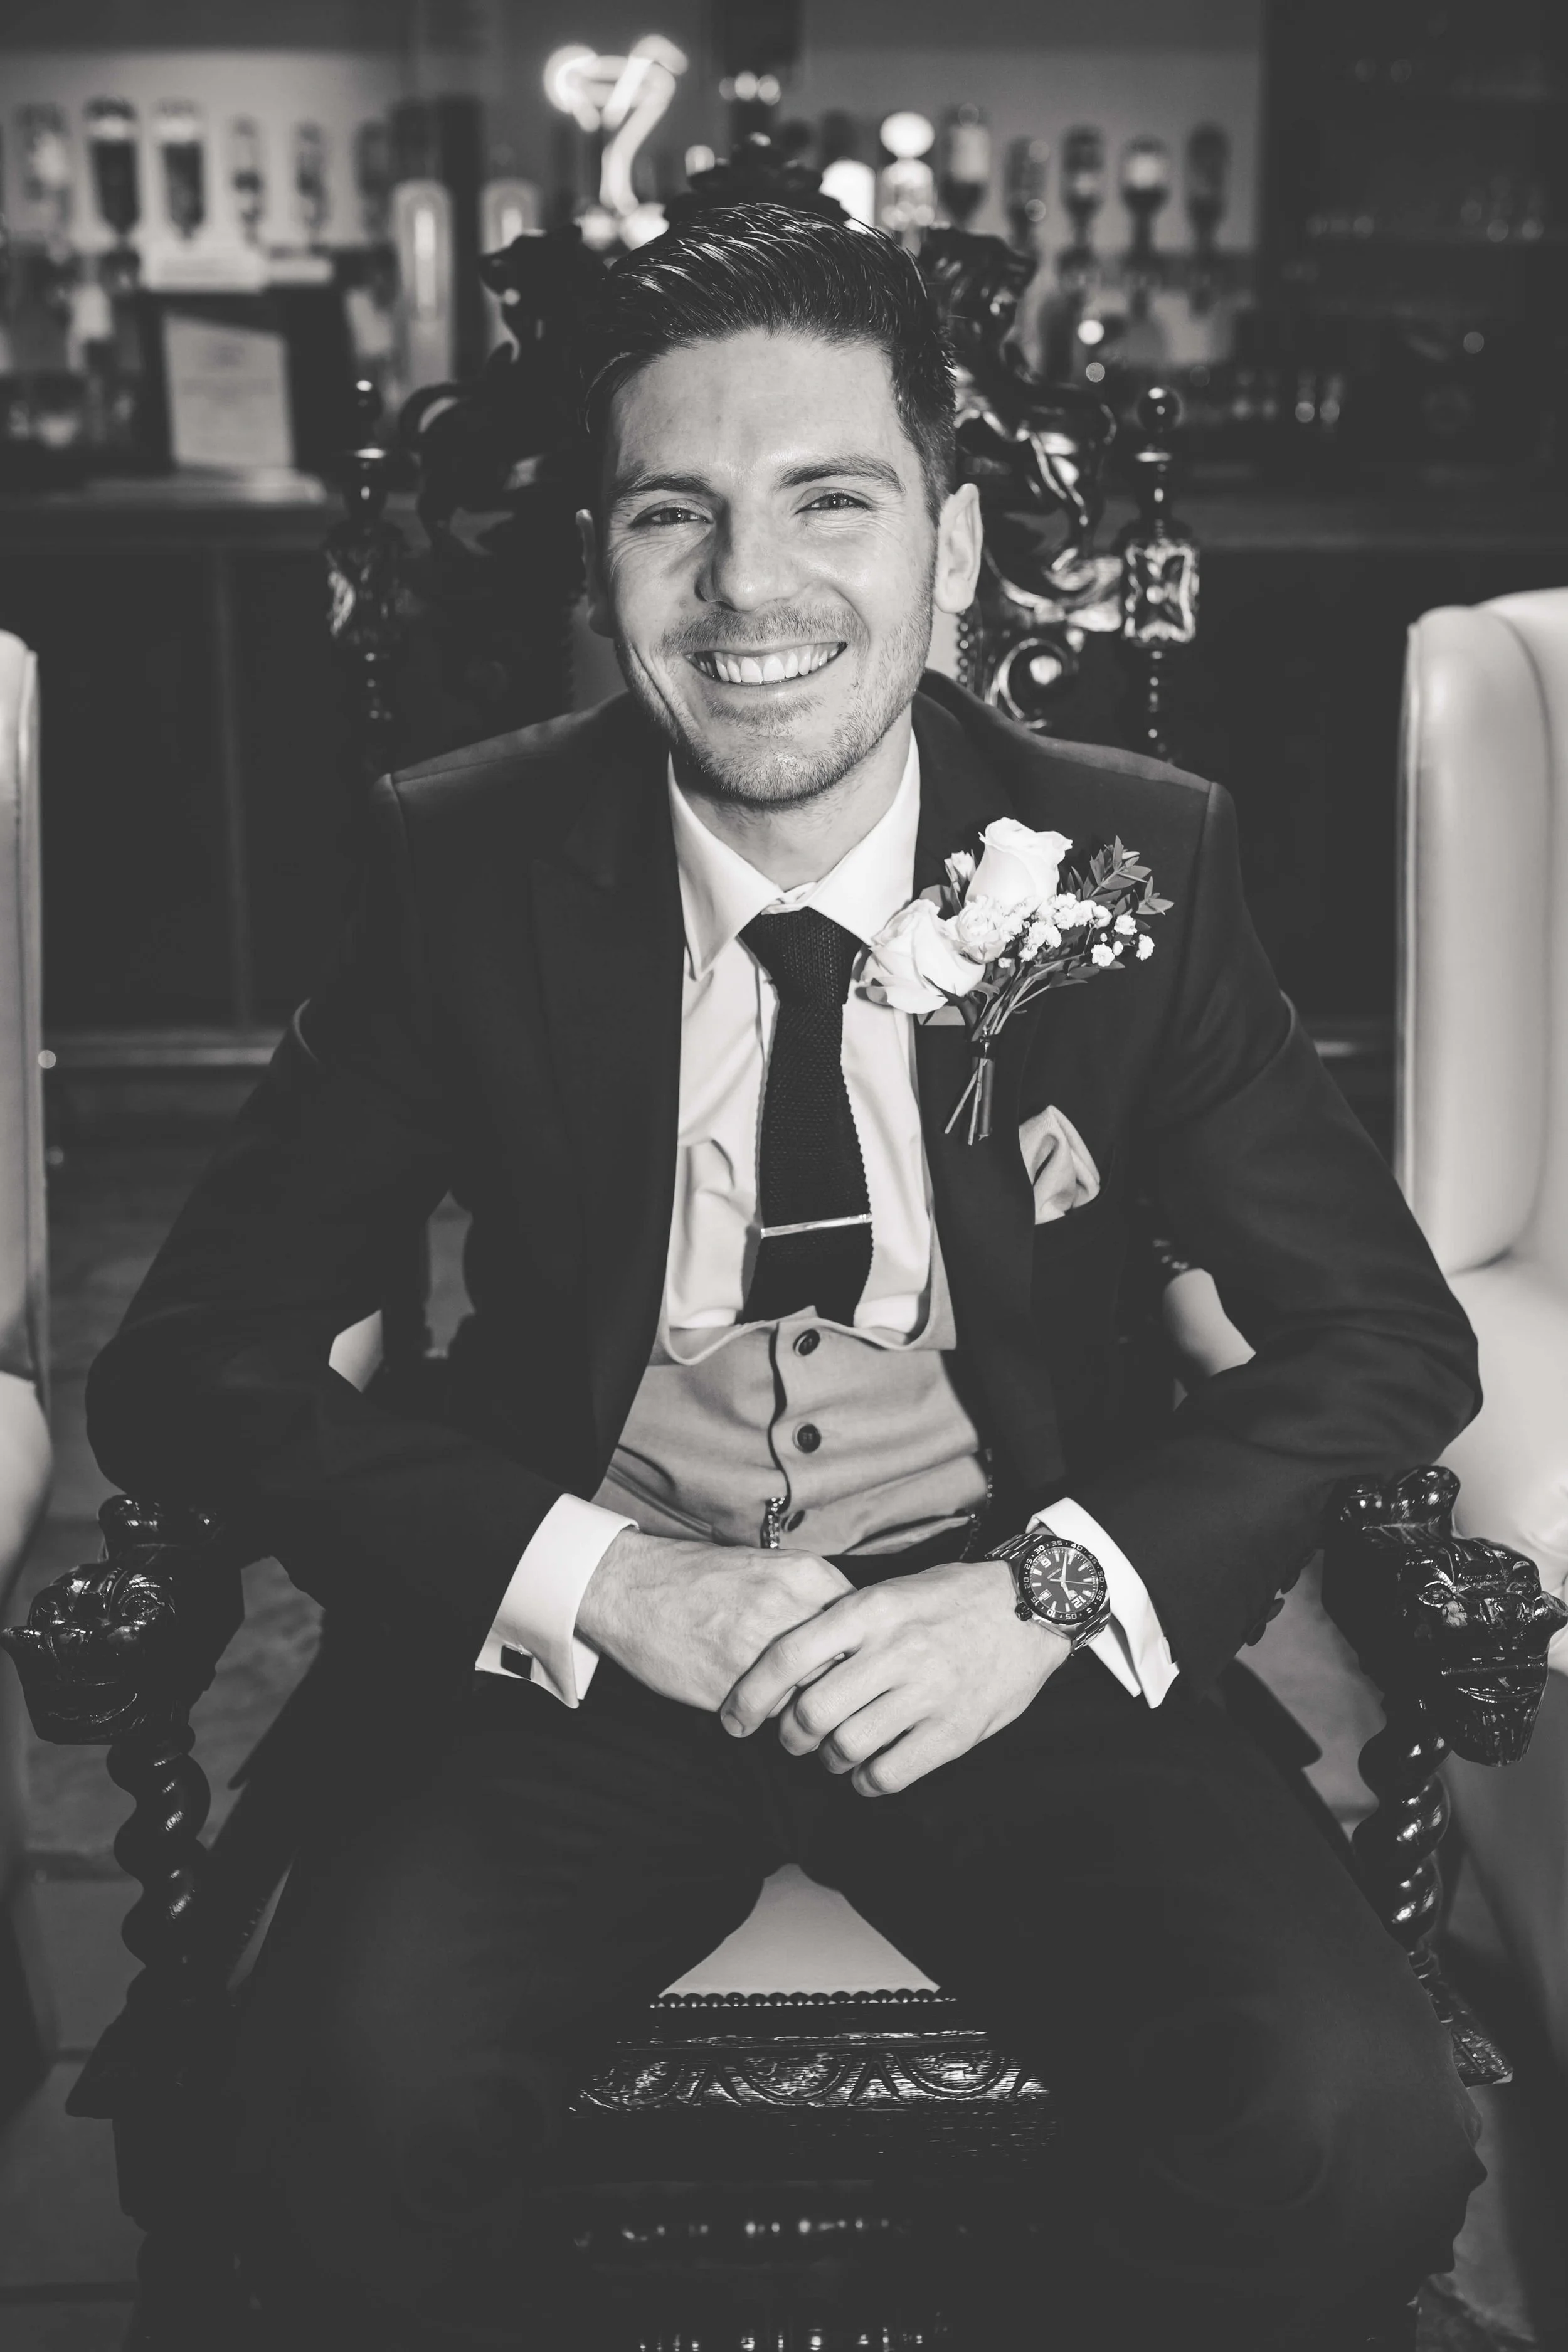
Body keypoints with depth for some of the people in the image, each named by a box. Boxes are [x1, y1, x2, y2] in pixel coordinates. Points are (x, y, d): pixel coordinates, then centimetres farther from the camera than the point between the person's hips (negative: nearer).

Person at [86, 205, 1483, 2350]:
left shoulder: (1138, 861, -4)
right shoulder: (464, 865, -5)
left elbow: (1388, 1334, 0)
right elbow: (190, 1362, -4)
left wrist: (1054, 1592, -17)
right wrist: (584, 1573, -20)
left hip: (1002, 1647, 1)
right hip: (583, 1653, 0)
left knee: (1357, 2135, -22)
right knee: (362, 2100, -28)